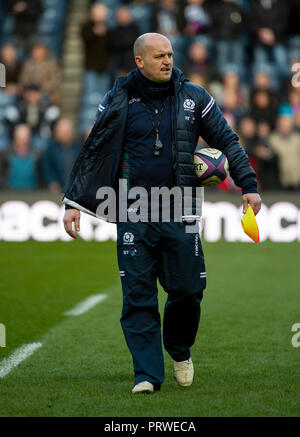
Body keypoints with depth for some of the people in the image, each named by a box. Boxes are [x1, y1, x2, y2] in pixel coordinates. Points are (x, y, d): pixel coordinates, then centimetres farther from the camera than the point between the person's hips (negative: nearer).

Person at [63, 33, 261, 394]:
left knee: (187, 289, 1)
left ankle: (180, 350, 30)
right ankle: (147, 374, 3)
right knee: (138, 295, -4)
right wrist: (72, 202, 4)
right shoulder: (119, 101, 4)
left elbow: (227, 142, 10)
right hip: (134, 214, -1)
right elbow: (91, 153, 9)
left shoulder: (194, 98, 6)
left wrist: (248, 185, 0)